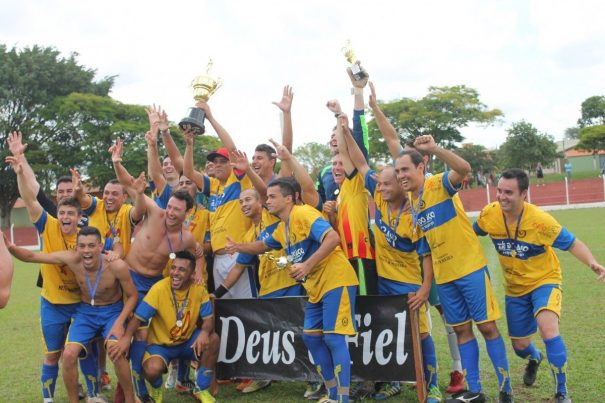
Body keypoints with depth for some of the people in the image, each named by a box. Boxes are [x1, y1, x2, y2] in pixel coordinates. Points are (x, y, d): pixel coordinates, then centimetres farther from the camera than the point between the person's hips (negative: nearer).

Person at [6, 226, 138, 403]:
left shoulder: (116, 266, -27)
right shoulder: (71, 259, -22)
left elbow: (132, 296, -12)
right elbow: (31, 256, -15)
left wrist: (119, 322, -23)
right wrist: (10, 247, -33)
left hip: (112, 311, -3)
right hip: (85, 311, 3)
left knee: (116, 353, -26)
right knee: (69, 354, -16)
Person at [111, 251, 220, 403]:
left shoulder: (199, 290, -13)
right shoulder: (159, 289, -22)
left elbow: (209, 318, -10)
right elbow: (138, 318, -20)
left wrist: (204, 332, -34)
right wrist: (126, 338, -39)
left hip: (187, 340, 3)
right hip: (161, 344, -3)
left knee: (212, 339, -25)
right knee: (152, 369, -33)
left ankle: (201, 389, -3)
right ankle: (157, 389, 10)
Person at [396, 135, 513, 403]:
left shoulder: (439, 184, -12)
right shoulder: (410, 204, 8)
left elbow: (464, 168, -34)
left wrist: (433, 149, -44)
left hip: (471, 269, -6)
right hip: (443, 277, 7)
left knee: (487, 326, -1)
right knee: (462, 330, 11)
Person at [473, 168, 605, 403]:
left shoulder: (540, 220, -27)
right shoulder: (489, 214, -16)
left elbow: (572, 244, -18)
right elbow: (472, 234, 7)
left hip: (544, 281, -4)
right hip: (515, 288, 4)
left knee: (547, 327, -32)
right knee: (519, 345, 15)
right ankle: (534, 359, 55)